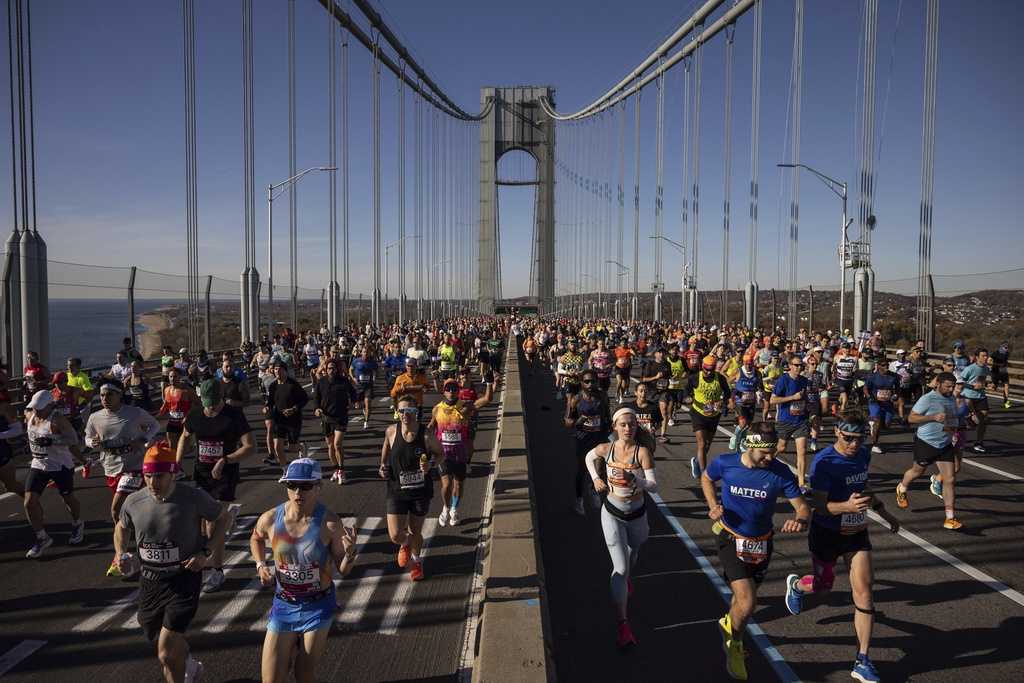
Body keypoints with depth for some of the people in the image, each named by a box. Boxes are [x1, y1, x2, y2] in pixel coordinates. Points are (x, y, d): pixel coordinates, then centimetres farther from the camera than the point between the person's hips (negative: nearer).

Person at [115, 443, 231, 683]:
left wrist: (205, 552, -13)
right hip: (149, 580, 5)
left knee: (166, 654, -11)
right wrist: (121, 554, -2)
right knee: (164, 641, 24)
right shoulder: (134, 502, -6)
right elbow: (122, 527, 16)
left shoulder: (193, 498, -17)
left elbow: (222, 518, -2)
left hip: (184, 579, -5)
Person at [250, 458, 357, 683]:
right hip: (284, 605, 2)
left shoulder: (329, 523, -19)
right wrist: (261, 566, -3)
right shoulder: (270, 519, -12)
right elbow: (256, 539, 13)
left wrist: (350, 553, -31)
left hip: (318, 605, -2)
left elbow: (343, 571, -10)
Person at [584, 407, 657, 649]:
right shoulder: (605, 449, -12)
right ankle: (623, 624, -1)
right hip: (612, 513, -1)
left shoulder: (642, 452, -19)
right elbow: (589, 457, 11)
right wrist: (596, 478, -3)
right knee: (620, 568, -8)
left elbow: (654, 485, -24)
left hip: (637, 514, 1)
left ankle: (625, 581, 63)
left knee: (632, 555, 27)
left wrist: (635, 480, -40)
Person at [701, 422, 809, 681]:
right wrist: (713, 506, -11)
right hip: (731, 540, -3)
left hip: (761, 542, 3)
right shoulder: (725, 463, -18)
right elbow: (706, 478, 4)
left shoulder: (780, 472, -18)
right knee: (747, 603, -14)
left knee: (743, 596, 20)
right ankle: (734, 644, 18)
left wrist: (800, 520, -36)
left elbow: (802, 506, -13)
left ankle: (728, 625, 54)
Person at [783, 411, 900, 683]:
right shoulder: (823, 462, -24)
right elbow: (817, 505, -26)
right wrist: (847, 506, -44)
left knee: (864, 591, -2)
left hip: (857, 532, 5)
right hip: (827, 534, -5)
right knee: (824, 584, 13)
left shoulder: (864, 454, -3)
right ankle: (795, 585, 52)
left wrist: (886, 514, 22)